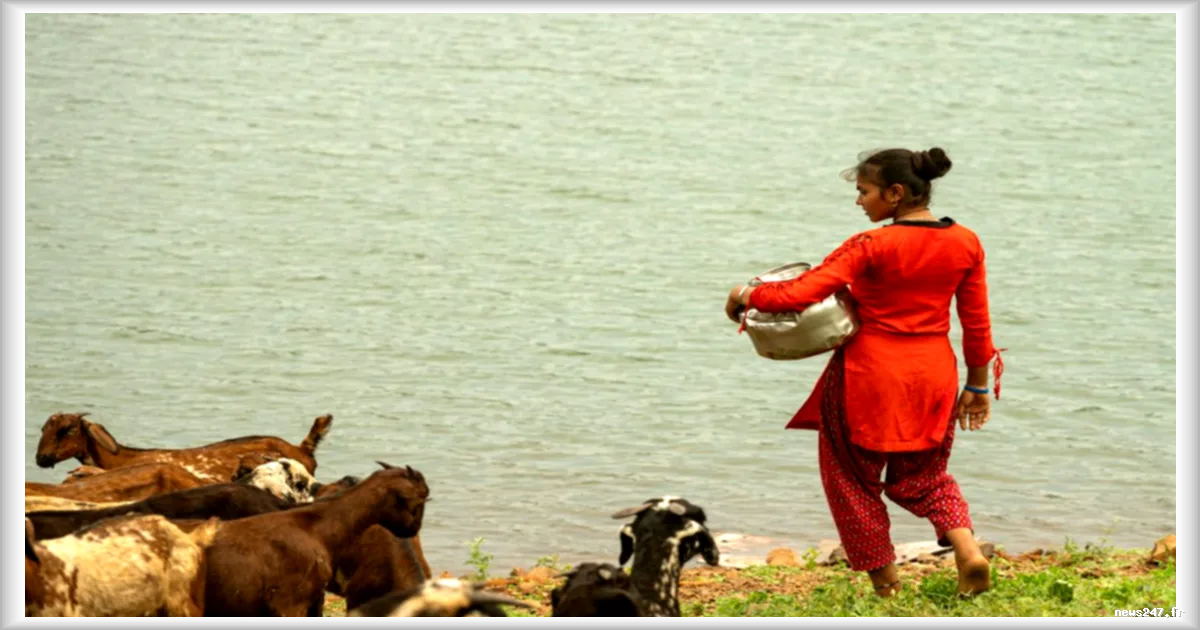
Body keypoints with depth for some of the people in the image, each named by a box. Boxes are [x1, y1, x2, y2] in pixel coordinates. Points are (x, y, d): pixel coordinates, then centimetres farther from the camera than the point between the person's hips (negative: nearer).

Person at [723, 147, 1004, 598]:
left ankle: (884, 580, 16)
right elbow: (977, 324, 5)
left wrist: (745, 297, -3)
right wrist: (977, 385, 16)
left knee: (854, 478, 14)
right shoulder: (965, 244, -2)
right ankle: (968, 549, -3)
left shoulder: (871, 247, -17)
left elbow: (799, 295, -20)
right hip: (933, 374, 5)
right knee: (924, 477, 22)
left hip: (870, 375, -5)